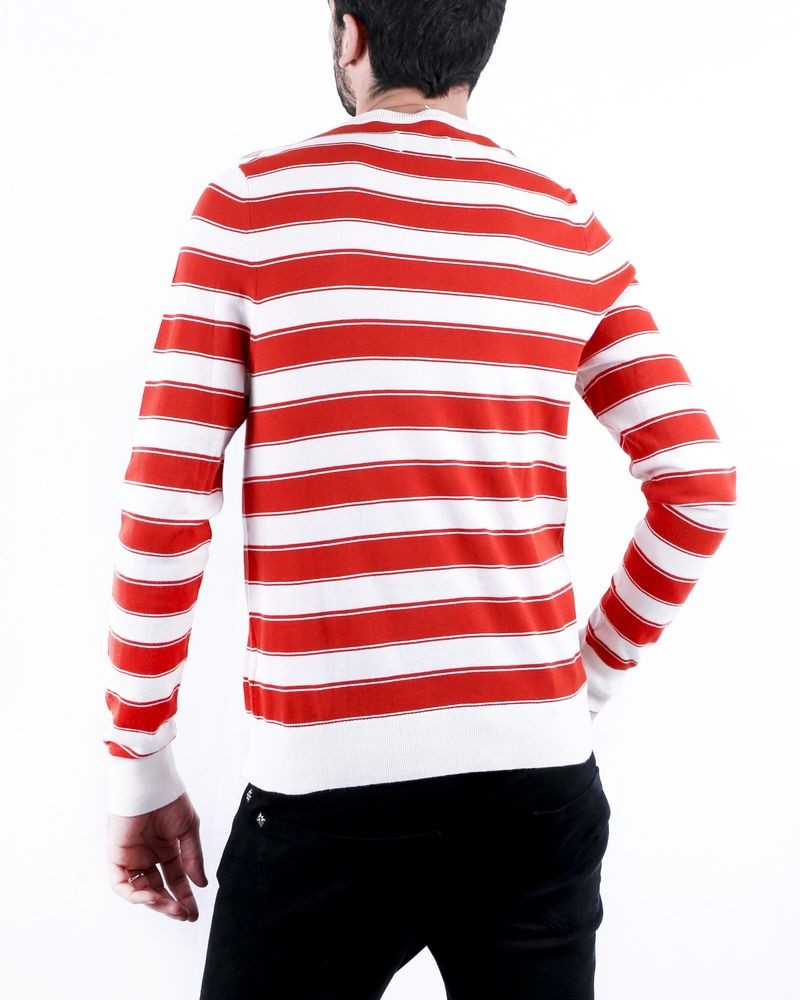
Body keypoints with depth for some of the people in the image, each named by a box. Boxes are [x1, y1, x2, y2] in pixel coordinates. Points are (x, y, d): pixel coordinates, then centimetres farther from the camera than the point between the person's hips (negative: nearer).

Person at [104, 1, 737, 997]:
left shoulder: (250, 205, -2)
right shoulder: (568, 226, 6)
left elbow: (163, 506, -6)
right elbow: (699, 483, 4)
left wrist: (138, 767, 3)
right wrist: (594, 674, 14)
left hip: (330, 777, -2)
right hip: (537, 765, 3)